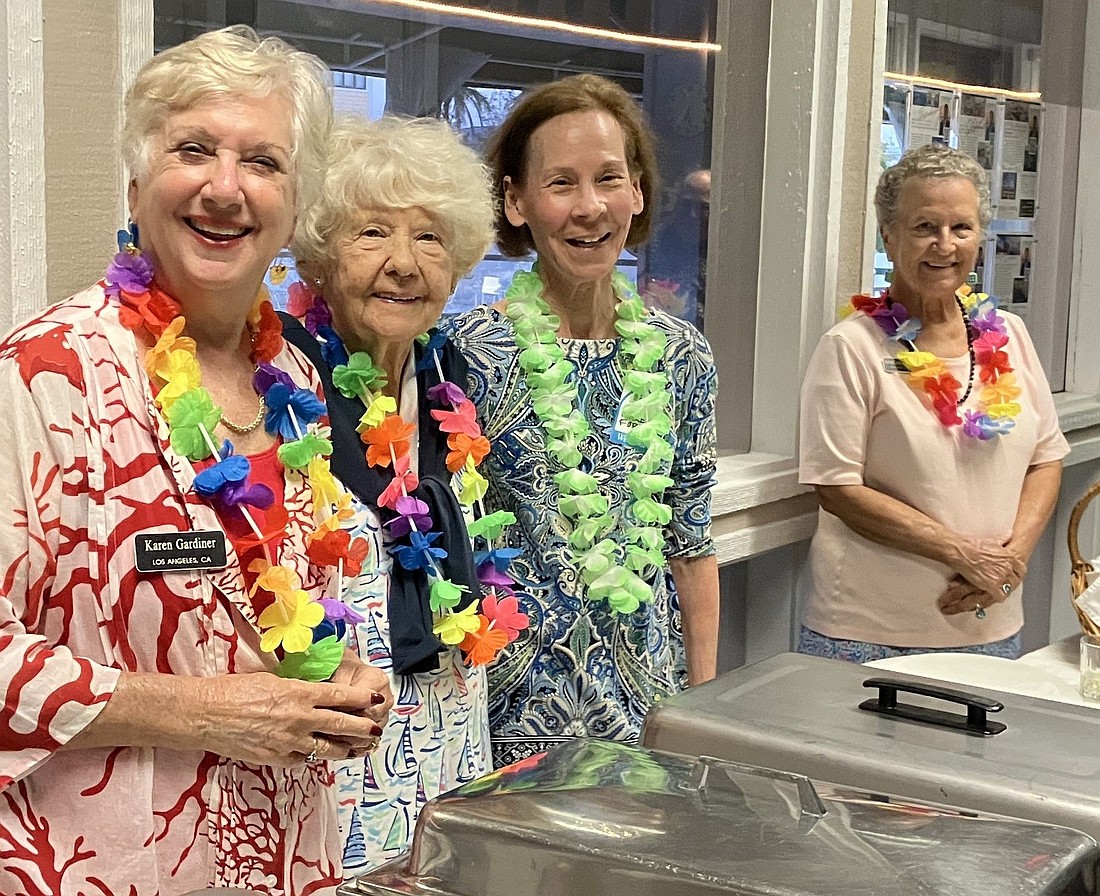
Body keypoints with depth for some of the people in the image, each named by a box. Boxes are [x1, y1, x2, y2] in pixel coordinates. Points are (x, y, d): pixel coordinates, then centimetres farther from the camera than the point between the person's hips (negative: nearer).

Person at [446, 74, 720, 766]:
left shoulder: (682, 357, 2)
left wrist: (707, 700, 8)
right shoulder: (475, 353, -12)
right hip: (518, 708, -4)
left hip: (651, 694, 5)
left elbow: (690, 543, 9)